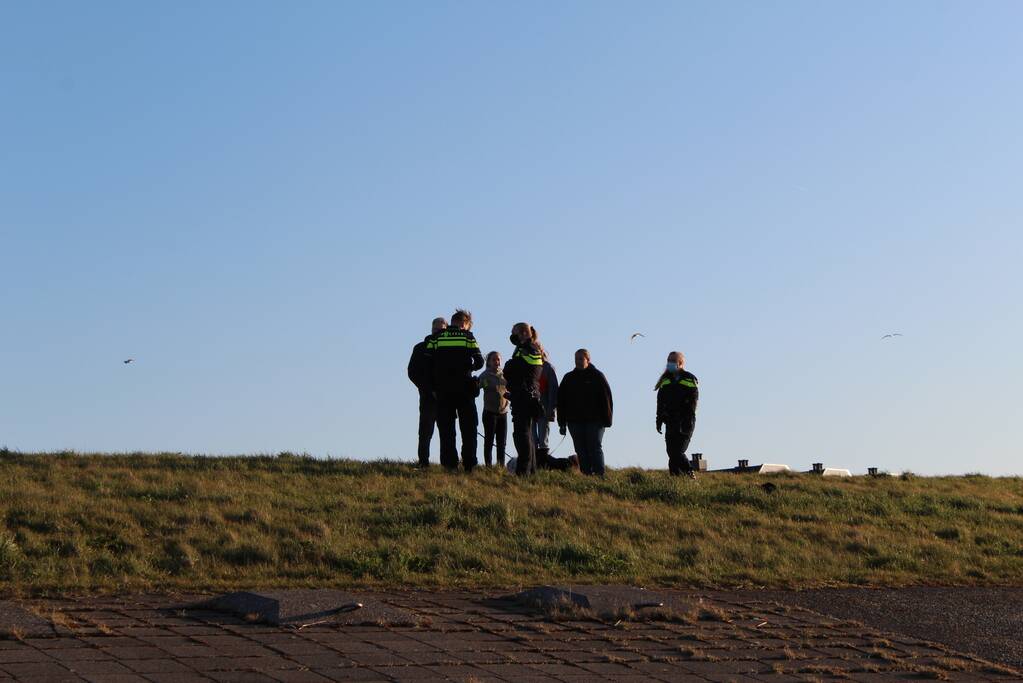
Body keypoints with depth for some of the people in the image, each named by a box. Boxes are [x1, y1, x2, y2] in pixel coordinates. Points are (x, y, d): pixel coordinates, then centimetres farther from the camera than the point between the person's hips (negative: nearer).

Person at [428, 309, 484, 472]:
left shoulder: (437, 337, 5)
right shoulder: (468, 336, 1)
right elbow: (479, 362, -2)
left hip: (442, 390, 1)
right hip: (464, 389, -1)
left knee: (446, 429, 5)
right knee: (468, 428, 7)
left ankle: (449, 464, -2)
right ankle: (469, 464, 1)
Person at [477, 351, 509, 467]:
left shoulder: (504, 375, 10)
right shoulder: (485, 375, -2)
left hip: (503, 412, 4)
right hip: (490, 412, -4)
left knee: (502, 442, 7)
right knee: (489, 441, -2)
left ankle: (501, 465, 12)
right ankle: (488, 466, 0)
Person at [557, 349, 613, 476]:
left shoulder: (597, 376, 1)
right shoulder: (568, 378, 10)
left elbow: (607, 399, -1)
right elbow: (561, 402, 11)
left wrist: (606, 420, -8)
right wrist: (562, 423, 5)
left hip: (595, 421, -4)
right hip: (575, 422, 4)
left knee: (595, 448, -5)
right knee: (581, 451, 3)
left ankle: (599, 475, -6)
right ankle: (586, 475, 6)